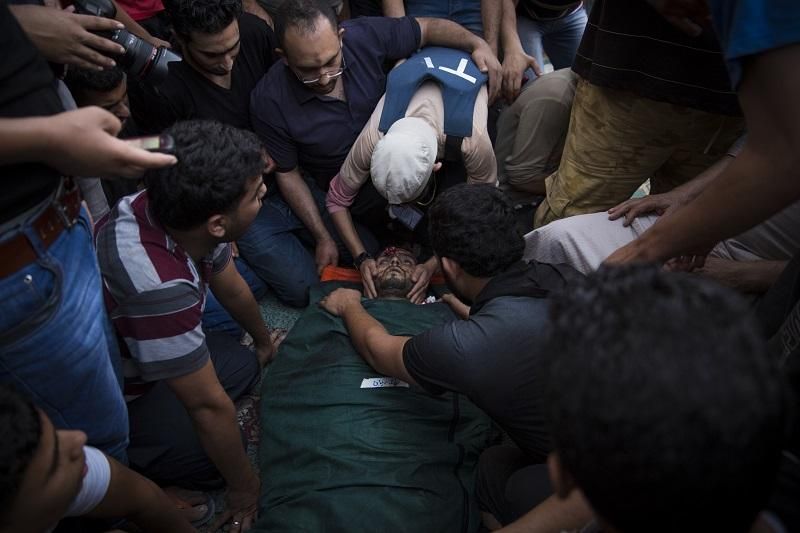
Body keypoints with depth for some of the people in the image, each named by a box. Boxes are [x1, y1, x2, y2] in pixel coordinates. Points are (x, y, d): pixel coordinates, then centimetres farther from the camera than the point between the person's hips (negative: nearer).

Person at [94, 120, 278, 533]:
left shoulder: (171, 207, -18)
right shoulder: (158, 285, -43)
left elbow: (231, 287, 2)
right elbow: (208, 404, -30)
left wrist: (264, 342, 21)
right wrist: (243, 486, -13)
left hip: (133, 352, 8)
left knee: (245, 365, 7)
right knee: (213, 458, -16)